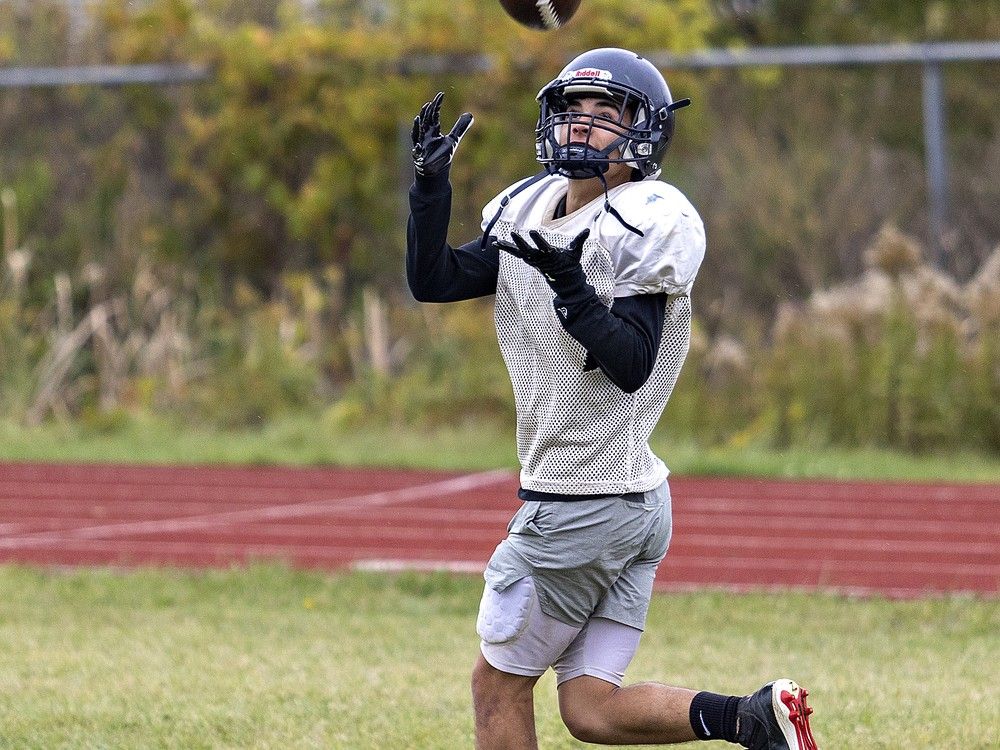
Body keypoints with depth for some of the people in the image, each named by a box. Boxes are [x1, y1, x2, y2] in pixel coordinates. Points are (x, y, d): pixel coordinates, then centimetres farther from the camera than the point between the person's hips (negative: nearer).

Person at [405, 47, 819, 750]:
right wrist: (432, 183, -4)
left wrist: (571, 288, -34)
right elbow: (432, 280, 7)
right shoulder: (529, 213, 10)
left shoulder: (643, 228, -14)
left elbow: (631, 365, -21)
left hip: (582, 503, -8)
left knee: (499, 684, 5)